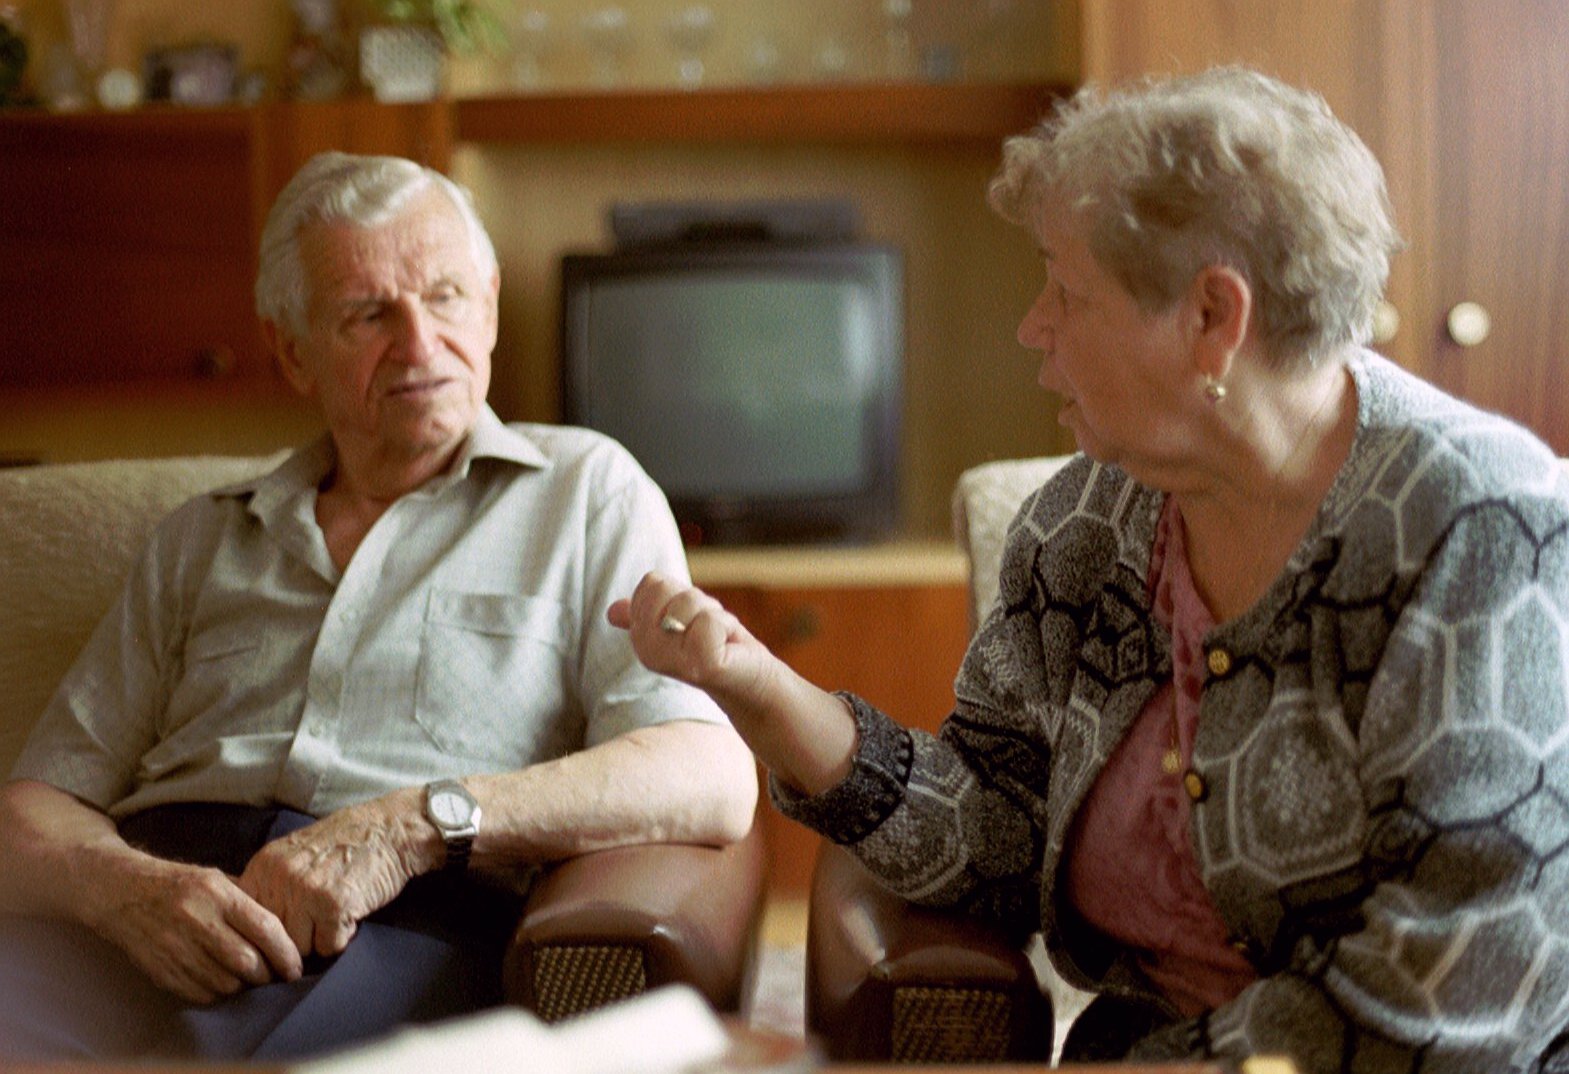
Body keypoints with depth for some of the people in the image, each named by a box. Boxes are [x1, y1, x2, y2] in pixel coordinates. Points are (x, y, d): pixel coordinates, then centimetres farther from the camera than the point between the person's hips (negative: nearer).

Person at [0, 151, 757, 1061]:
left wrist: (418, 824, -13)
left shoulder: (586, 491, 15)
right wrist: (123, 884, -10)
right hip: (149, 916, 2)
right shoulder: (204, 539, 25)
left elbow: (714, 782, -1)